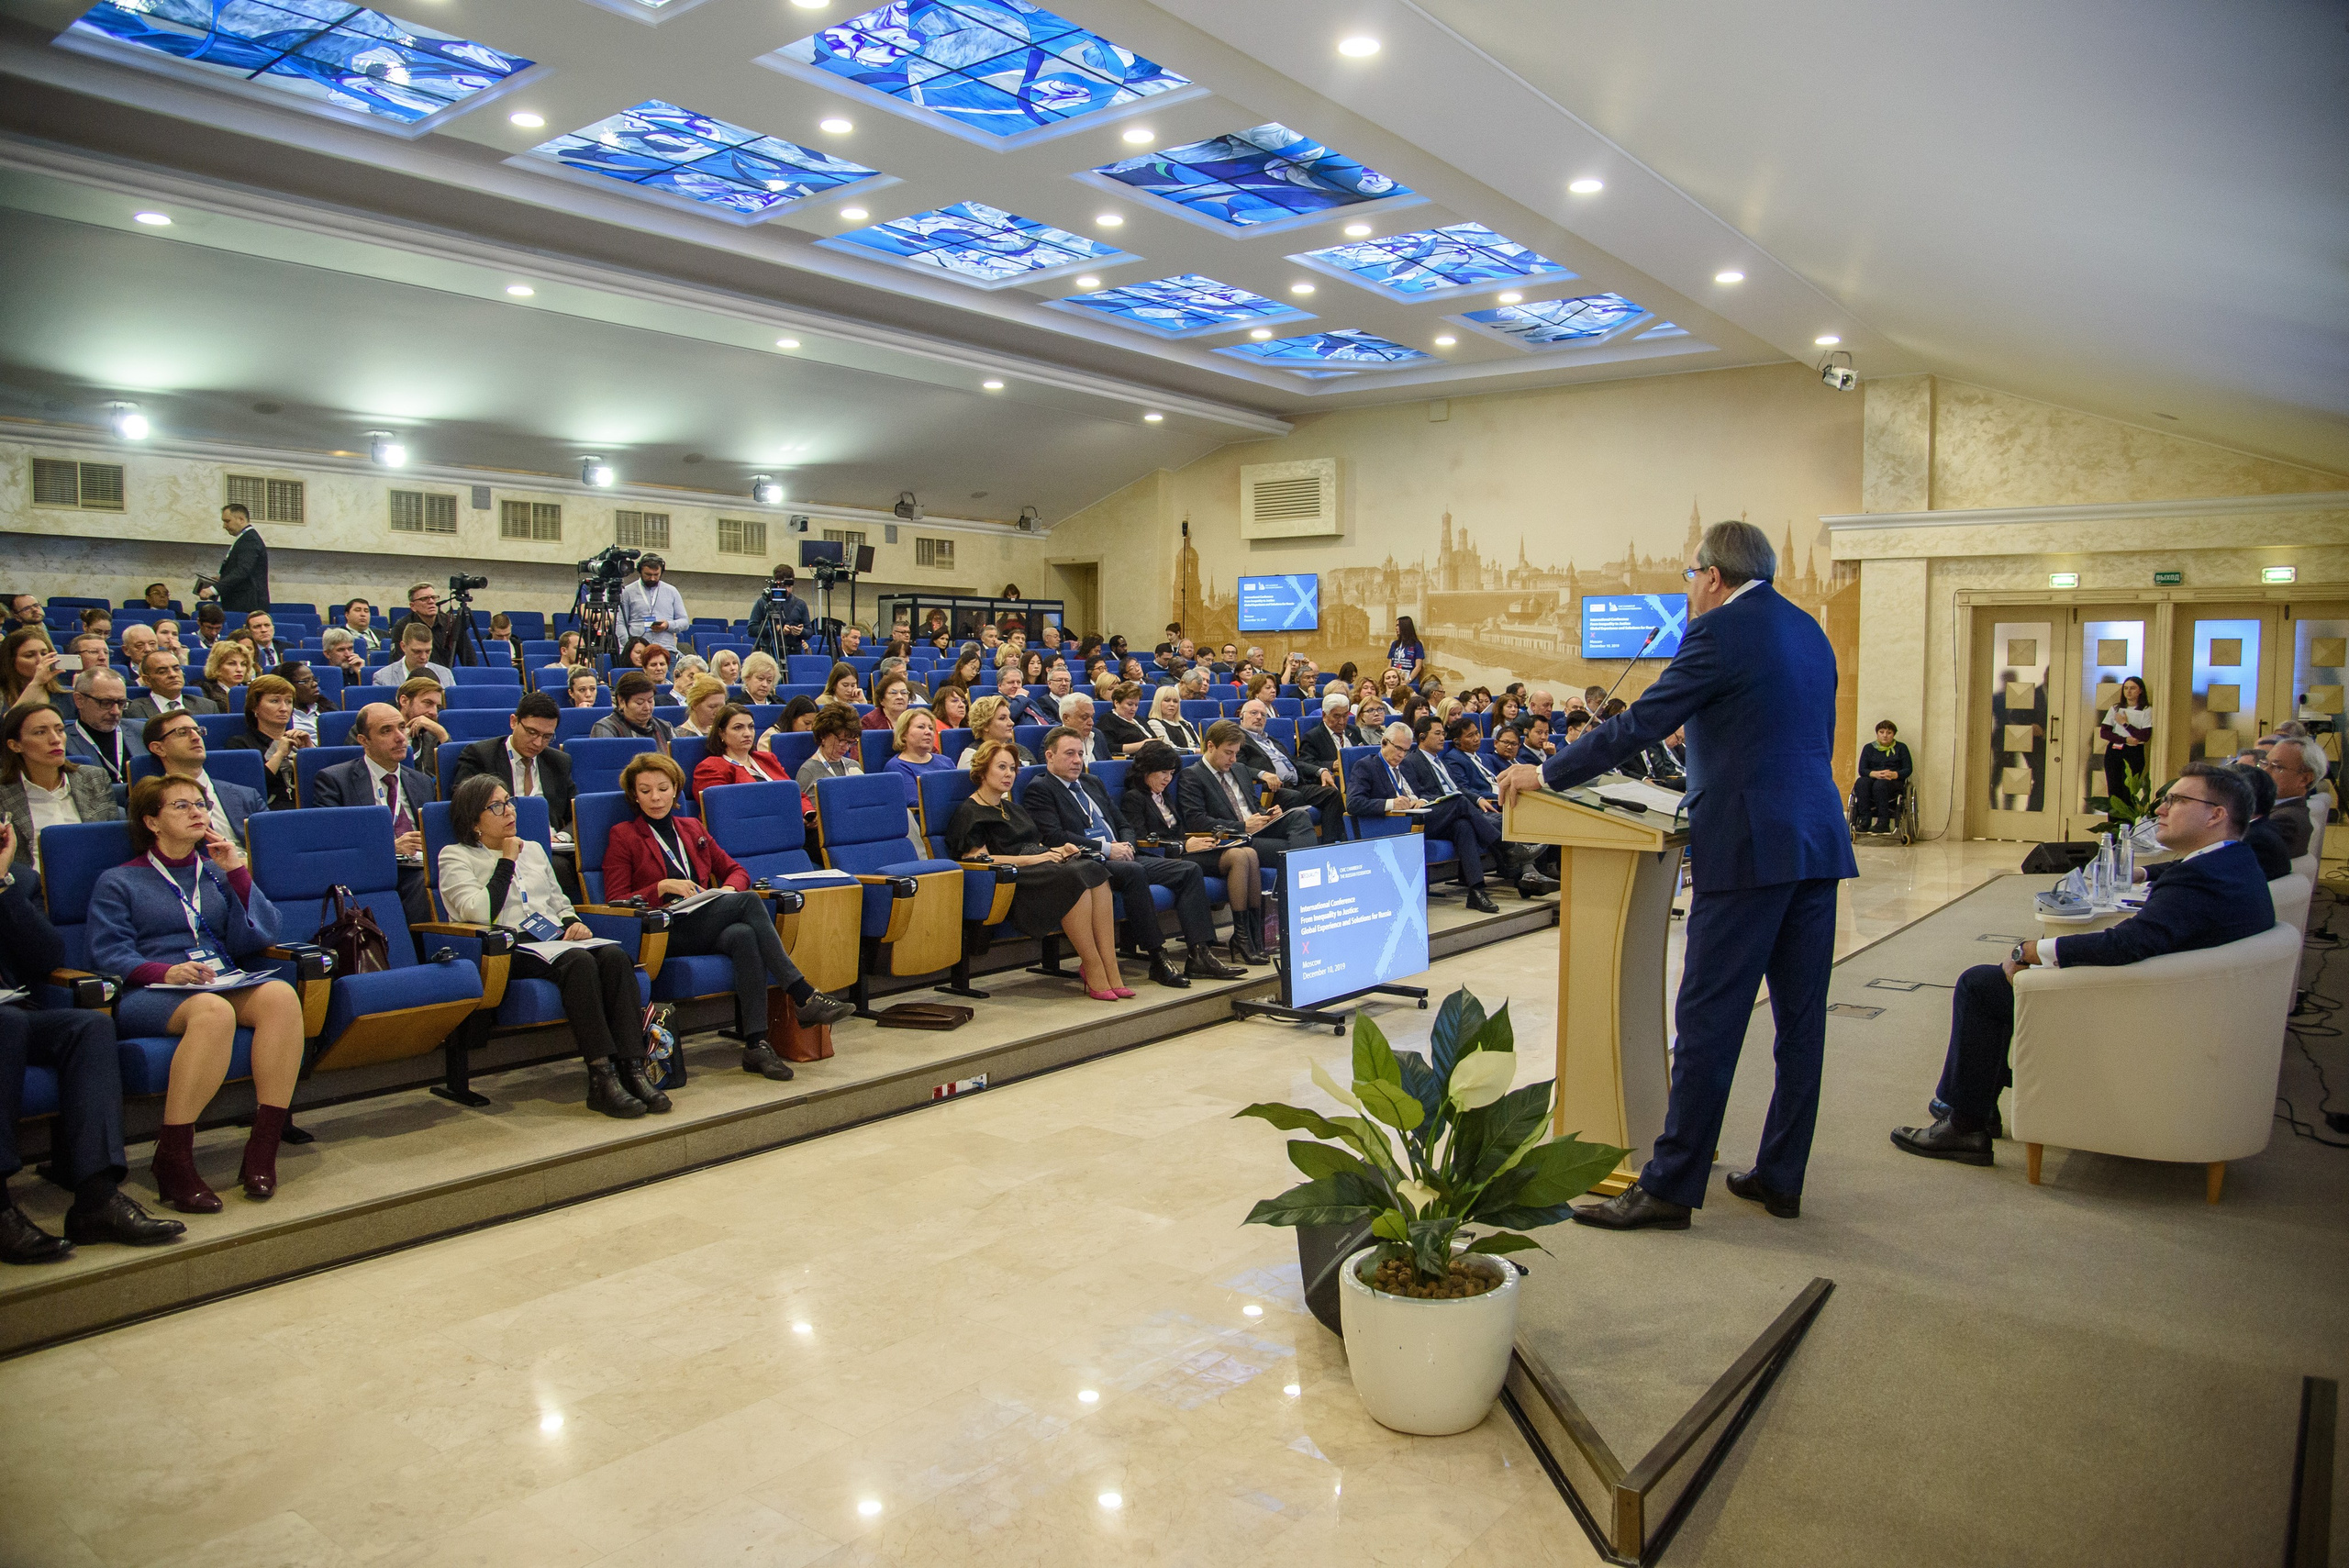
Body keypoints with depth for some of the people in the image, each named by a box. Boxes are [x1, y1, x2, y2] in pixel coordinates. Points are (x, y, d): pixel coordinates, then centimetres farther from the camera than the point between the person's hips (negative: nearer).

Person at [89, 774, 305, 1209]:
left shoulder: (216, 871, 25)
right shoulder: (118, 882, 15)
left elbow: (259, 939, 12)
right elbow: (107, 953, 0)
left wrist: (236, 872, 4)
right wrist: (165, 971, -19)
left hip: (227, 984, 3)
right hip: (150, 995, -3)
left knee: (281, 995, -33)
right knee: (213, 1010, -39)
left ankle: (263, 1150, -33)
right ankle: (173, 1161, -36)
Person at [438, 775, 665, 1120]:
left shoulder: (532, 849, 26)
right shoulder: (456, 856, 8)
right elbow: (480, 914, -8)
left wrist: (573, 922, 7)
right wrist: (507, 862, -2)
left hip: (556, 938, 6)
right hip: (509, 949, -5)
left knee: (615, 956, -29)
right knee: (578, 962, -37)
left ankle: (633, 1070, -37)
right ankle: (601, 1080, -40)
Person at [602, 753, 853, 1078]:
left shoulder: (692, 829, 25)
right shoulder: (623, 836, 10)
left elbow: (735, 870, 24)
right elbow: (616, 902, 2)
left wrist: (729, 889, 1)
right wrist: (662, 887, -13)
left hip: (707, 924, 4)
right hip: (663, 932, -4)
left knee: (744, 936, -35)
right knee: (749, 901, -31)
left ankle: (756, 1045, -40)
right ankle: (804, 996, -35)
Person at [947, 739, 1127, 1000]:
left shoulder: (1014, 808, 31)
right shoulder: (969, 813, 5)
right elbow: (977, 859, -9)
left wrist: (1058, 851, 6)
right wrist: (1032, 859, -16)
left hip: (1039, 868, 7)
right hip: (1011, 880, -7)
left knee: (1094, 869, -26)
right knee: (1075, 877, -34)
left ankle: (1111, 970, -32)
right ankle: (1092, 970, -28)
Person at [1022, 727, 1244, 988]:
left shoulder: (1092, 783, 25)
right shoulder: (1039, 789, 1)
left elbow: (1125, 825, 26)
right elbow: (1054, 838, -13)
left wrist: (1126, 846, 1)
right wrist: (1106, 848, -15)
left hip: (1120, 858, 8)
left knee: (1189, 870, -8)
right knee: (1133, 871, -37)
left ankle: (1200, 954, -15)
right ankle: (1157, 958, -31)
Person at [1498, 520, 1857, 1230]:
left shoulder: (1720, 632, -8)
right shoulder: (1808, 632, 16)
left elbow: (1638, 725, -9)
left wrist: (1545, 773, 0)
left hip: (1750, 848, -8)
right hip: (1818, 841, 9)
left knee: (1708, 1019, -4)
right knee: (1800, 1017, 12)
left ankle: (1672, 1185, 3)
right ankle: (1781, 1177, 22)